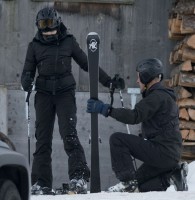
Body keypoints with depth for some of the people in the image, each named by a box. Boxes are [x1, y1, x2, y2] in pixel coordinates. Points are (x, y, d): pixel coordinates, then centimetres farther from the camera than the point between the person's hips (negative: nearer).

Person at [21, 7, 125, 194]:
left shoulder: (68, 42, 4)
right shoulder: (35, 45, 7)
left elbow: (87, 64, 8)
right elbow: (28, 72, 9)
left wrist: (109, 81, 4)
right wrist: (27, 81, -15)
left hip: (65, 93, -2)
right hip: (44, 94, 2)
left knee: (69, 134, -16)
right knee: (43, 138, 1)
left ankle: (79, 177, -21)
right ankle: (41, 183, 4)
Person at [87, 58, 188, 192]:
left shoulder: (158, 96, -13)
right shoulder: (163, 95, 21)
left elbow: (135, 116, -24)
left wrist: (107, 110, -22)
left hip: (163, 151, -10)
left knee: (117, 139, -12)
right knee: (142, 185, 18)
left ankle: (127, 181, -13)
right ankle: (174, 175, 6)